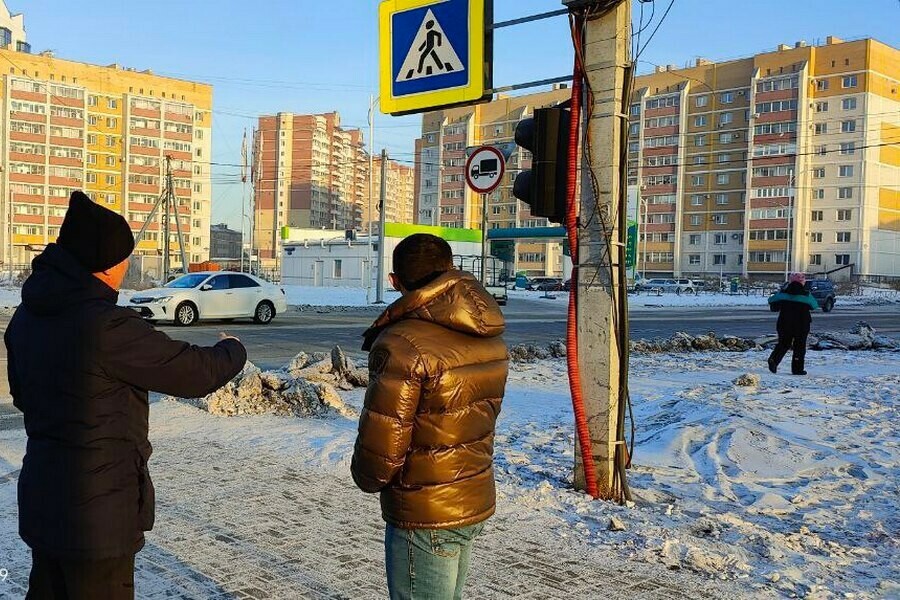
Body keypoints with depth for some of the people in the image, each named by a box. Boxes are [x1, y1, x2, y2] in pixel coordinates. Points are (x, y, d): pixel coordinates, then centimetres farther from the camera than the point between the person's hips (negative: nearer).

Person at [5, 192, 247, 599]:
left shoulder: (28, 316, 1)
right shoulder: (106, 326, -26)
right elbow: (196, 373, -18)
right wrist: (233, 350, 2)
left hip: (41, 501, 8)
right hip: (97, 514, -8)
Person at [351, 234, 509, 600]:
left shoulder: (402, 345, -22)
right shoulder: (491, 339, 2)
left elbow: (381, 443, -20)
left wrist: (368, 478, 0)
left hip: (424, 515, -8)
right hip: (478, 502, 8)